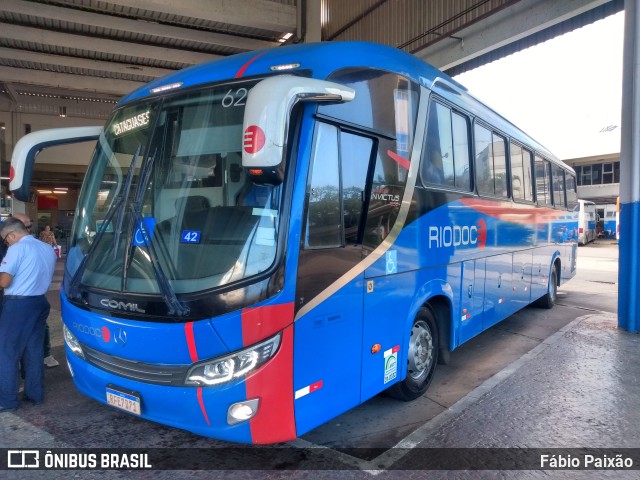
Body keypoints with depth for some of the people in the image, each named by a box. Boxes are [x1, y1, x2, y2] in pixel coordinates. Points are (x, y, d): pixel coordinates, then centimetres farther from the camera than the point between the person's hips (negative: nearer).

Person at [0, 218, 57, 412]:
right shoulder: (48, 249, 11)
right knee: (35, 351, 14)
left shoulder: (18, 248, -13)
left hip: (18, 305, -8)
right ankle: (35, 393, 21)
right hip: (40, 303, 8)